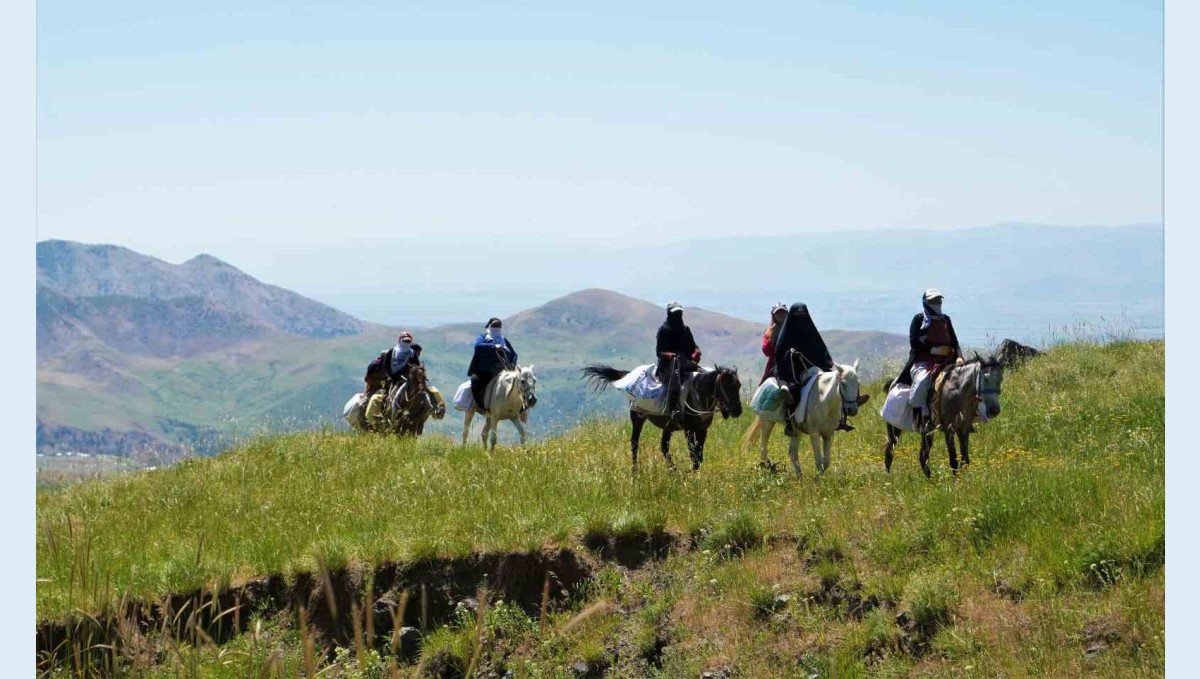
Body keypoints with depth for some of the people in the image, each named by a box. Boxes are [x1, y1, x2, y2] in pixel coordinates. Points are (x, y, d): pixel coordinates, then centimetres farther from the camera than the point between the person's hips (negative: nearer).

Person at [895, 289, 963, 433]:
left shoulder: (946, 320, 18)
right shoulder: (919, 319, 3)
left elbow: (954, 342, 15)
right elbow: (914, 342, -6)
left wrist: (958, 356, -4)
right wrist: (932, 349, -17)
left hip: (944, 361, 5)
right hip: (922, 361, -5)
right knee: (921, 381, -35)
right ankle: (921, 419, -31)